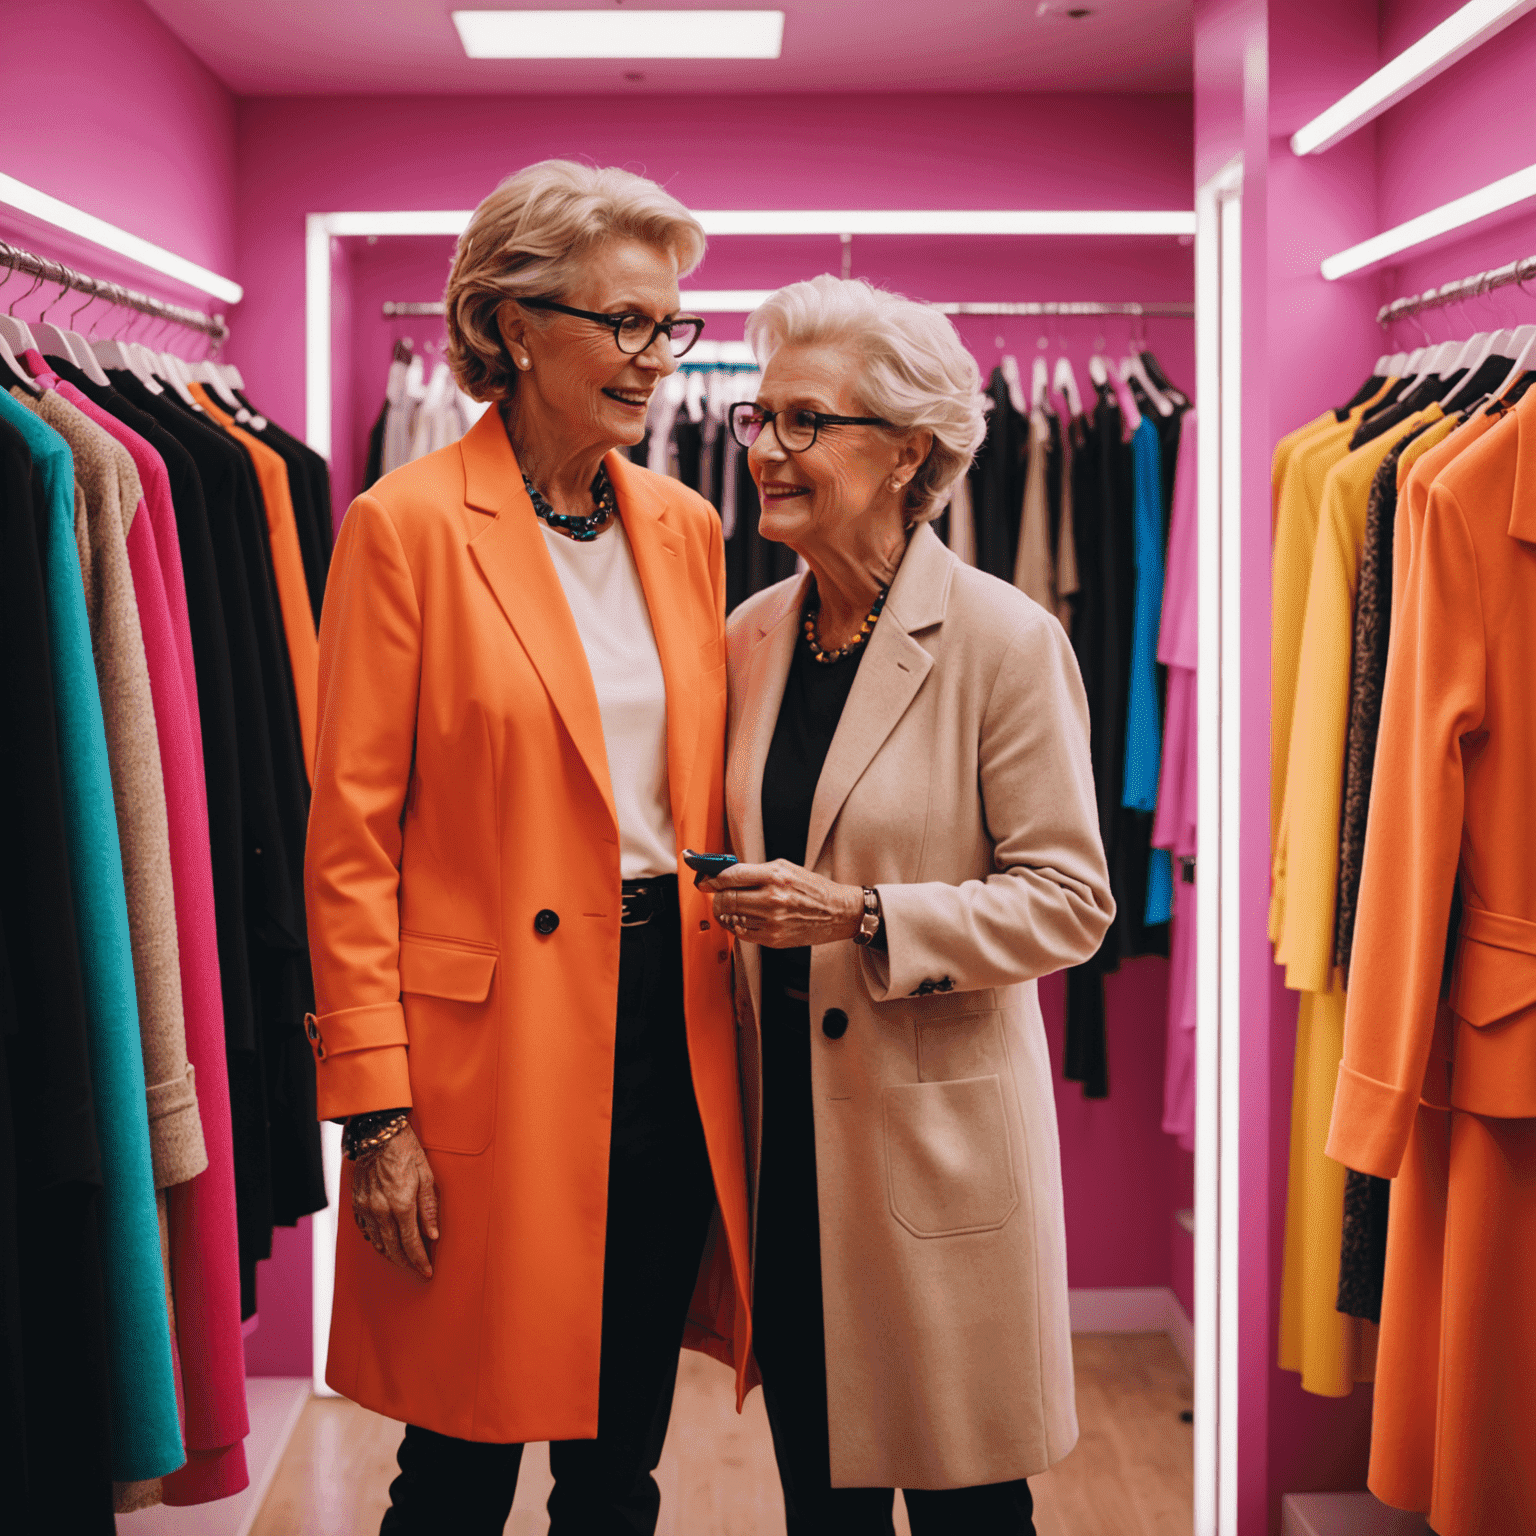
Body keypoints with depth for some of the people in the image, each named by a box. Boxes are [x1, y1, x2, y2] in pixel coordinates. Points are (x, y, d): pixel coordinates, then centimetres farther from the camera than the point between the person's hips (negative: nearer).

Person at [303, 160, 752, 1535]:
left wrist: (730, 1008, 7)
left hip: (672, 1022, 5)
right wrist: (375, 1110, -12)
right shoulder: (409, 525, -7)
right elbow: (352, 839, -9)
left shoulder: (686, 527, 10)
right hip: (494, 1040, -5)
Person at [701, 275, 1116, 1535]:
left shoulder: (1004, 641, -11)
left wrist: (864, 915, -22)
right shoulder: (751, 636, 7)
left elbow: (1068, 900, -13)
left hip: (939, 1134, -5)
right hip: (786, 1124, 5)